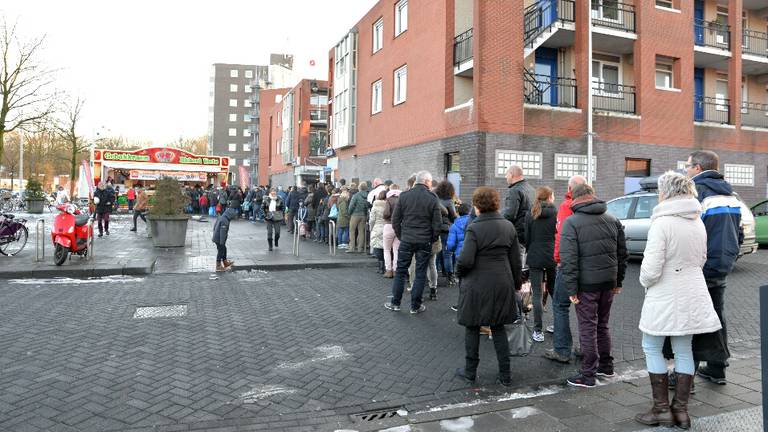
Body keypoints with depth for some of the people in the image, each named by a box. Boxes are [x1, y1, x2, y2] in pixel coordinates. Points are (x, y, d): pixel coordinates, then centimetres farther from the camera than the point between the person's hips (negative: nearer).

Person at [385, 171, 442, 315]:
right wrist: (433, 239, 8)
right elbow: (437, 223, -6)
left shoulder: (404, 195, 0)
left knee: (400, 271, 11)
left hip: (406, 240, 2)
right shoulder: (432, 198, -6)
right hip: (425, 242, -1)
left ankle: (395, 303, 16)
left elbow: (395, 219, 1)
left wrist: (400, 235, 11)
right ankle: (415, 306, 13)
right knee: (420, 274, 7)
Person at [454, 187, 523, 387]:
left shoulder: (474, 229, -15)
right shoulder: (508, 226, 3)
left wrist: (459, 272, 1)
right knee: (498, 328, 15)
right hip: (502, 284, 5)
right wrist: (517, 283, 18)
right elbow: (516, 259, 7)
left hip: (477, 285, -5)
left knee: (472, 327, 11)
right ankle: (505, 375, 18)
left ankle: (470, 371, 22)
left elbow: (466, 260, -20)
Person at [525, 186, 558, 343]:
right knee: (554, 291, 18)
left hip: (535, 258, -1)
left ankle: (538, 331, 1)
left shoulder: (531, 215, -1)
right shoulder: (556, 214, -3)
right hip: (553, 258, 1)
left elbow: (527, 239, 1)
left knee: (537, 294, 1)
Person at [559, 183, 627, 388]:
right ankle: (606, 365, 31)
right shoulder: (612, 220, 8)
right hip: (609, 282, 6)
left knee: (588, 328, 2)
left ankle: (588, 374, 8)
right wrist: (618, 281, 18)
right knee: (603, 325, 20)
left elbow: (568, 259, -17)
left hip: (587, 284, -6)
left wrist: (571, 288, -13)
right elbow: (622, 253, 12)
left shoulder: (571, 223, -11)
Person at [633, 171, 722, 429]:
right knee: (684, 350, 13)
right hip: (692, 295, 7)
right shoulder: (698, 222, 6)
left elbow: (652, 268, -21)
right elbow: (701, 260, 17)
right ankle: (681, 410, 20)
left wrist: (645, 281, -1)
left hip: (665, 297, -7)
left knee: (652, 348, 7)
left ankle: (662, 409, 11)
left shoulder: (662, 223, -19)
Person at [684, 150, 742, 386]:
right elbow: (739, 233, 19)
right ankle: (717, 369, 27)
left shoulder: (696, 191, -15)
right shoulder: (730, 194, 14)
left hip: (701, 267, -8)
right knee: (717, 317, 17)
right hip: (723, 266, 8)